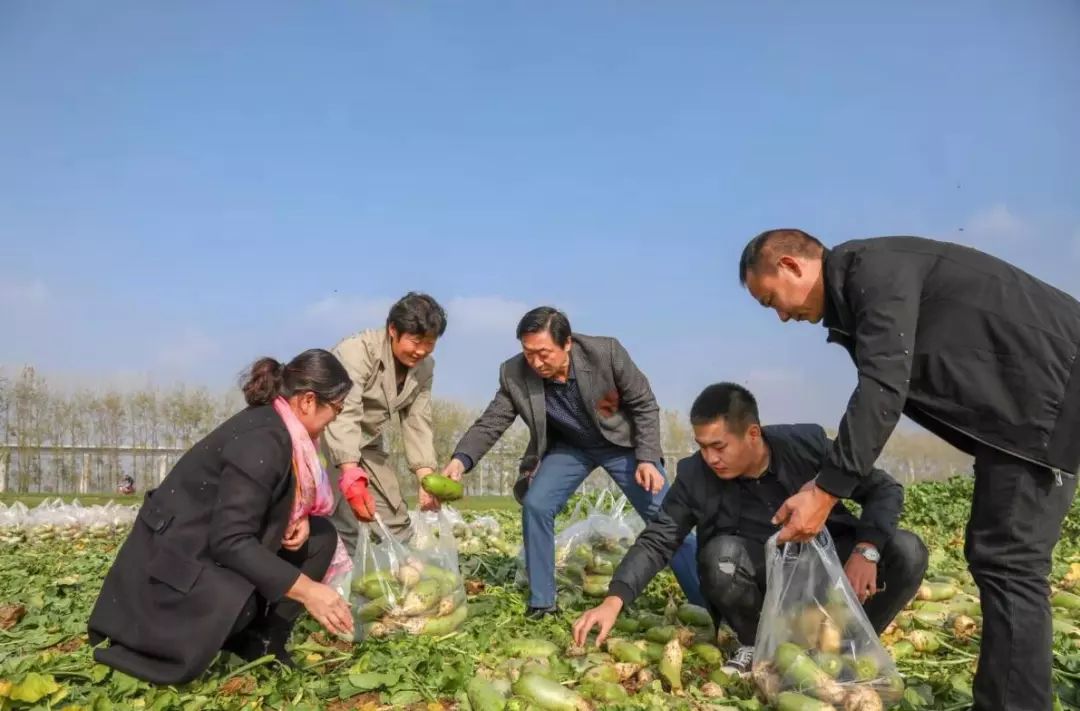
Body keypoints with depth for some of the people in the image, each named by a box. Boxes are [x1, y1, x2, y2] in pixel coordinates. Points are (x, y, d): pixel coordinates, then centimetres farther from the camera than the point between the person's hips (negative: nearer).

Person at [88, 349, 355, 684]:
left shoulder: (275, 425, 2)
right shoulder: (261, 441, -26)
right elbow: (231, 542, -31)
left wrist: (299, 518, -7)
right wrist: (307, 590, -31)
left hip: (212, 546, 10)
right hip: (176, 564, -10)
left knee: (319, 535, 3)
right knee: (240, 602, -38)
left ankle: (262, 642, 2)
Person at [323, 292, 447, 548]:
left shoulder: (424, 367, -3)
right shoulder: (356, 352, -26)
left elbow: (417, 422, -4)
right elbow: (343, 416, -39)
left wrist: (426, 478, -16)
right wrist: (351, 476, -52)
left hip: (366, 446, 8)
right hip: (328, 440, -7)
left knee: (396, 522, 10)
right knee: (346, 528, -19)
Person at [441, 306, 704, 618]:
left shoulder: (605, 352, -29)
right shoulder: (514, 375, -23)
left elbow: (644, 404, -17)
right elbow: (489, 424, -17)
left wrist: (647, 458, -24)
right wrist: (461, 459, -36)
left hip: (621, 443, -1)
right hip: (567, 447, 2)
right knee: (535, 506, -18)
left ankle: (706, 604, 12)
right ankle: (541, 603, -2)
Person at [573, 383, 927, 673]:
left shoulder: (808, 444, -19)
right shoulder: (695, 475, -15)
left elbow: (885, 489, -11)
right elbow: (657, 540, -12)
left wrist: (867, 550, -28)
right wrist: (614, 600, -26)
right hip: (763, 577, 0)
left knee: (907, 551, -23)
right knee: (720, 554, -33)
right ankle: (757, 643, -3)